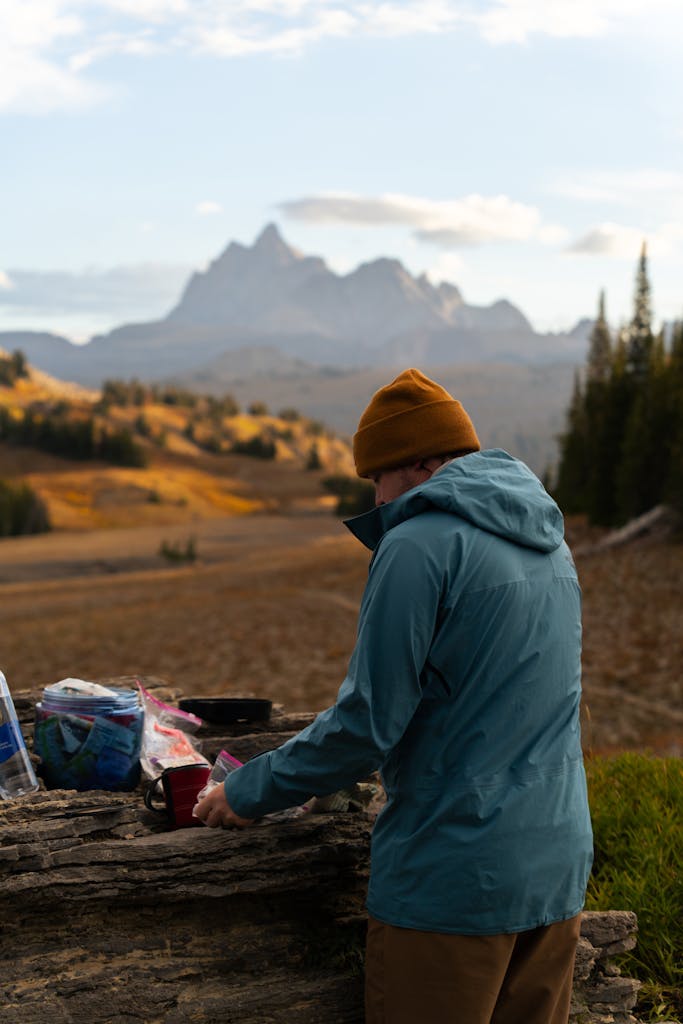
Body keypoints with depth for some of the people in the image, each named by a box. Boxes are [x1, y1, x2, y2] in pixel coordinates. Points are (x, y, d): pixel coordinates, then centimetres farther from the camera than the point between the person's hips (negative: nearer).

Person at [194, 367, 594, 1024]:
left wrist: (250, 790, -3)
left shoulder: (419, 545, -15)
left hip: (454, 879, -8)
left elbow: (370, 721, -16)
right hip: (557, 867, 8)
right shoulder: (547, 543, 10)